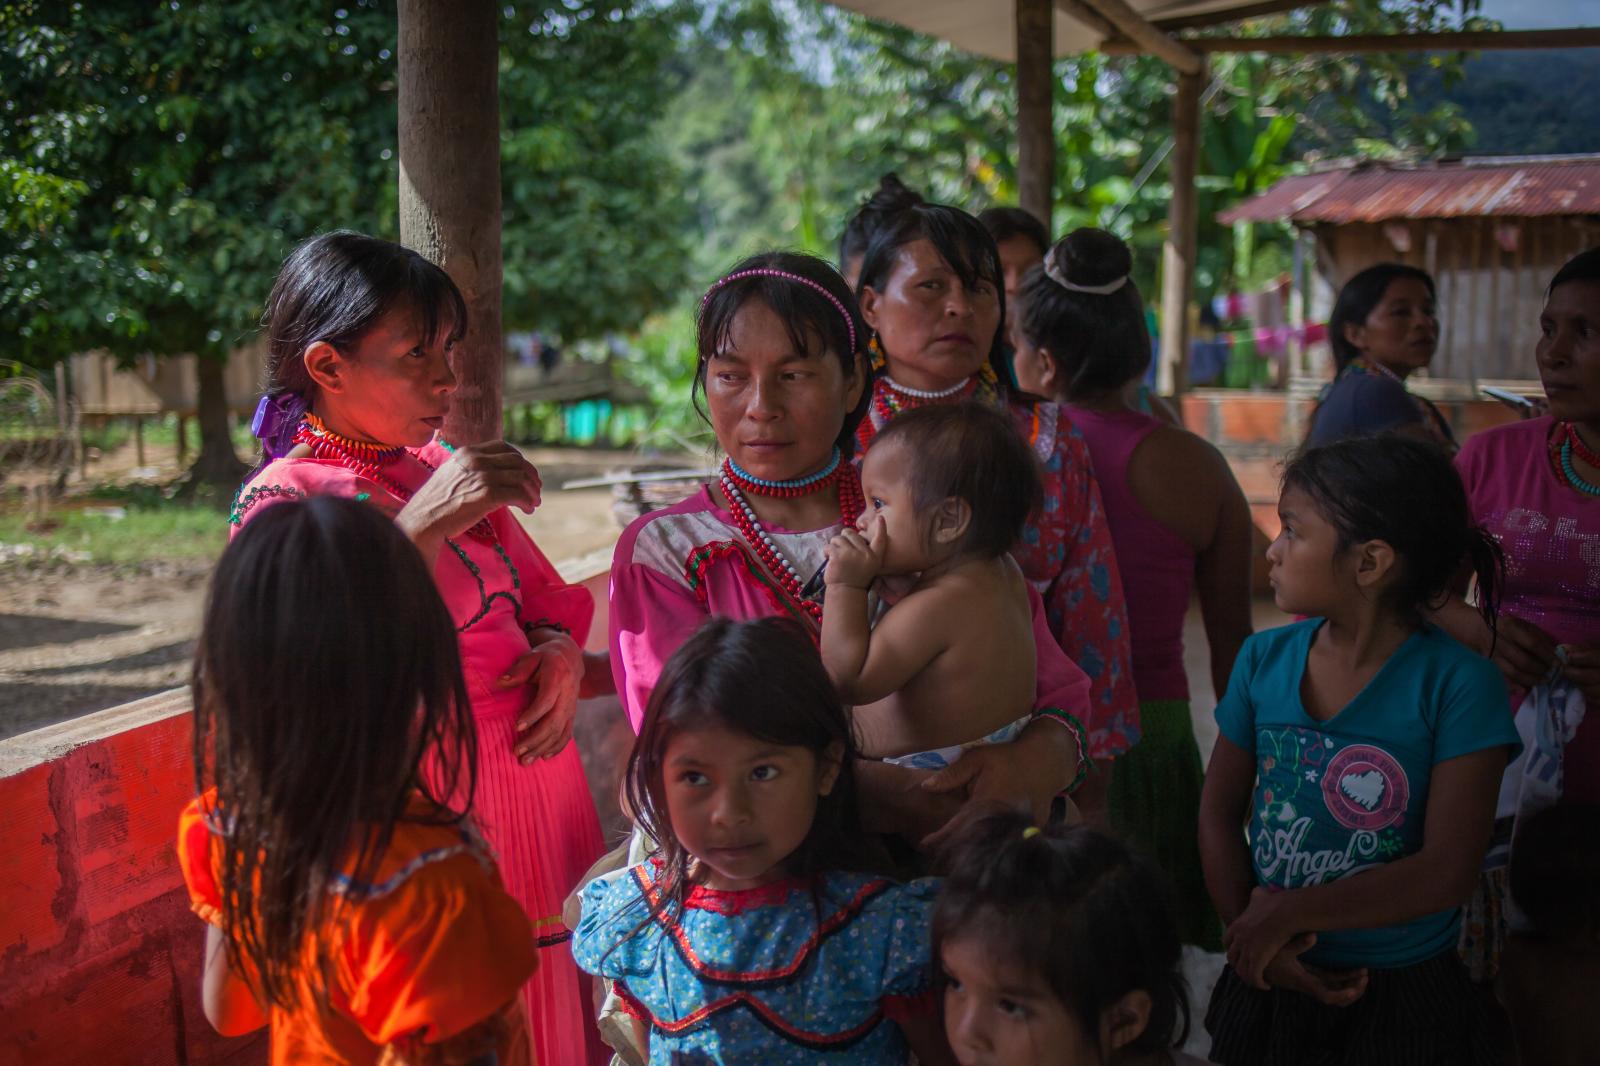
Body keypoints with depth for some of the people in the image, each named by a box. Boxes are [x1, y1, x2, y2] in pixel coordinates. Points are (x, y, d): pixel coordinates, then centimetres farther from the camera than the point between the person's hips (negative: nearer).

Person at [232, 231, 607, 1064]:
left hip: (541, 795, 7)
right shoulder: (282, 502, -10)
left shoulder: (442, 471, 10)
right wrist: (423, 528, -30)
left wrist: (558, 653, -4)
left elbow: (545, 602, 19)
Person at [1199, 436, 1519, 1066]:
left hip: (1402, 994, -3)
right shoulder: (1264, 659, -3)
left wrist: (1289, 914, -18)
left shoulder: (1458, 683, -16)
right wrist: (1251, 933, -13)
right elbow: (1219, 811, 0)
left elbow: (1448, 871, -19)